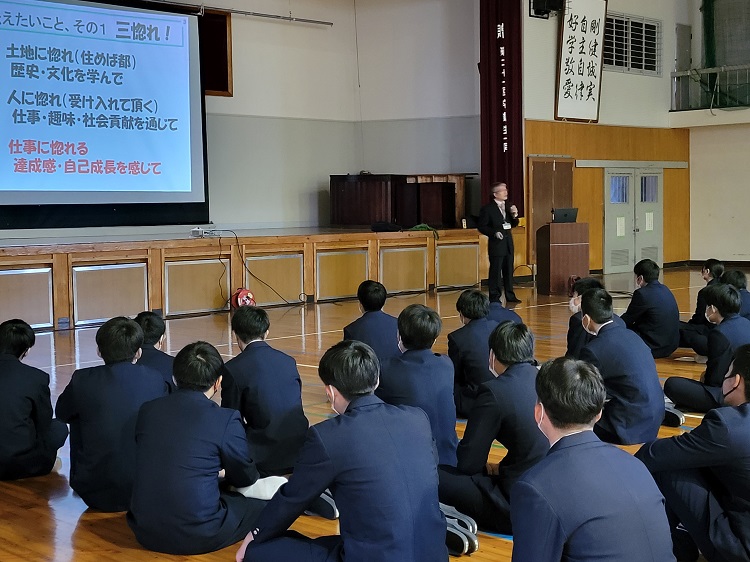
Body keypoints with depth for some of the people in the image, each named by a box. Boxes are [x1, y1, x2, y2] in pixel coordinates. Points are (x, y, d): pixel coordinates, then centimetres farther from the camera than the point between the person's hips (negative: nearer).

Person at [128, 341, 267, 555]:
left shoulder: (147, 411, 2)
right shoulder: (226, 419, -11)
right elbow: (246, 477, 5)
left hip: (145, 531, 6)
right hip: (198, 535, -5)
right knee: (260, 506, 16)